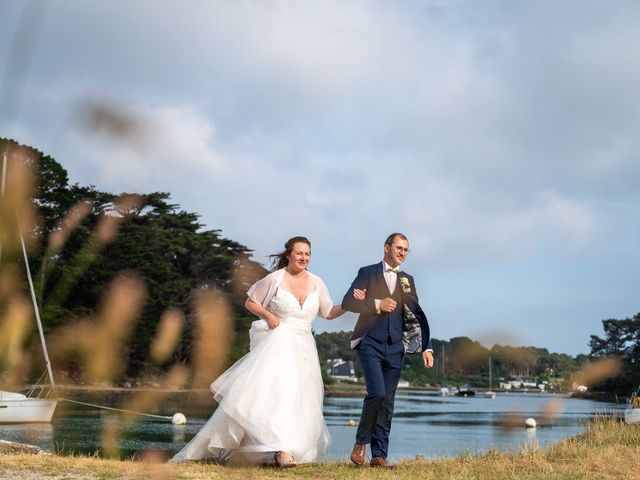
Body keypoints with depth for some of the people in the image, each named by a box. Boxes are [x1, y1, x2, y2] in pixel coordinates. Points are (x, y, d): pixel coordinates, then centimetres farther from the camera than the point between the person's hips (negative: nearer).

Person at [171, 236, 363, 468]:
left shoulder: (316, 283, 6)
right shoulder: (275, 279, -5)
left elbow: (329, 312, 12)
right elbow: (250, 302, 5)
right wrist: (268, 315, -11)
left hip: (303, 348, 5)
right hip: (276, 344, -4)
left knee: (298, 402, 5)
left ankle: (283, 450, 18)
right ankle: (281, 449, -21)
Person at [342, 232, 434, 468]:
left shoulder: (407, 280, 14)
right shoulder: (368, 273, 3)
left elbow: (418, 314, 12)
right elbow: (347, 302, -5)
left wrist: (426, 347, 5)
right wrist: (377, 304, -14)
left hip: (395, 346, 4)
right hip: (370, 343, -4)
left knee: (388, 402, 3)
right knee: (377, 393, -18)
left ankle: (379, 455, 9)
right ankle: (361, 442, 2)